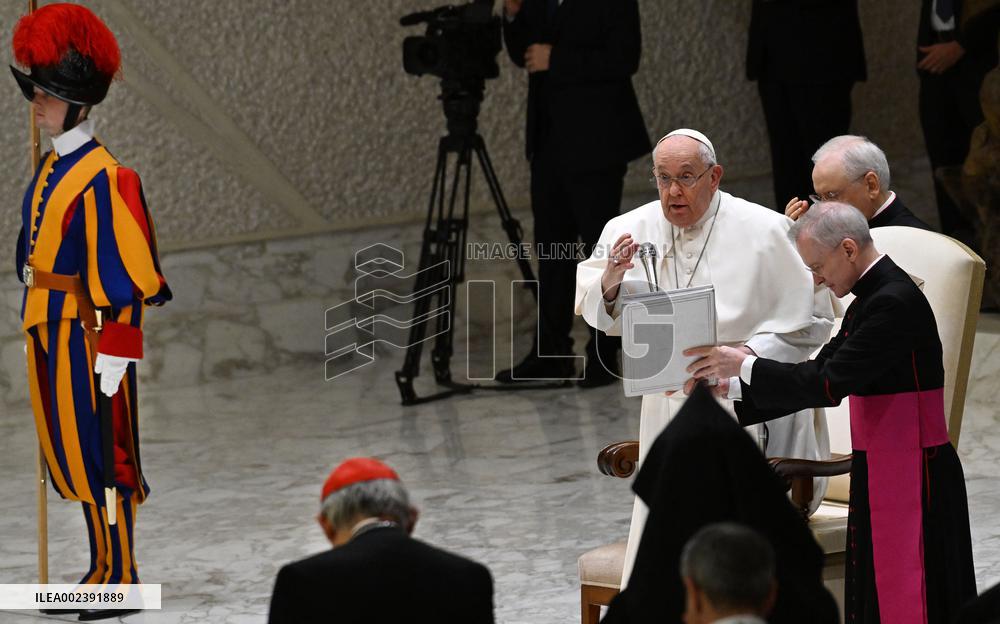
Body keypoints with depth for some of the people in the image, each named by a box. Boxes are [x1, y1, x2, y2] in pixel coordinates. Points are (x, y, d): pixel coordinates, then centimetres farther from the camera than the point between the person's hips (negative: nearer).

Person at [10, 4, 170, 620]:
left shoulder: (103, 178, -17)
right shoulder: (51, 169, 11)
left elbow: (121, 273, -18)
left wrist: (114, 354, -18)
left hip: (87, 335, -9)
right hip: (50, 332, 9)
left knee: (102, 454, -2)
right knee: (72, 455, 14)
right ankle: (103, 567, 23)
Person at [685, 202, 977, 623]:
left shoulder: (895, 302, -18)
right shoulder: (869, 300, 14)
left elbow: (829, 384, -23)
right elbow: (818, 375, 16)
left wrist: (744, 365, -16)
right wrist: (732, 410, 10)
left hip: (911, 479, -10)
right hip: (878, 475, 10)